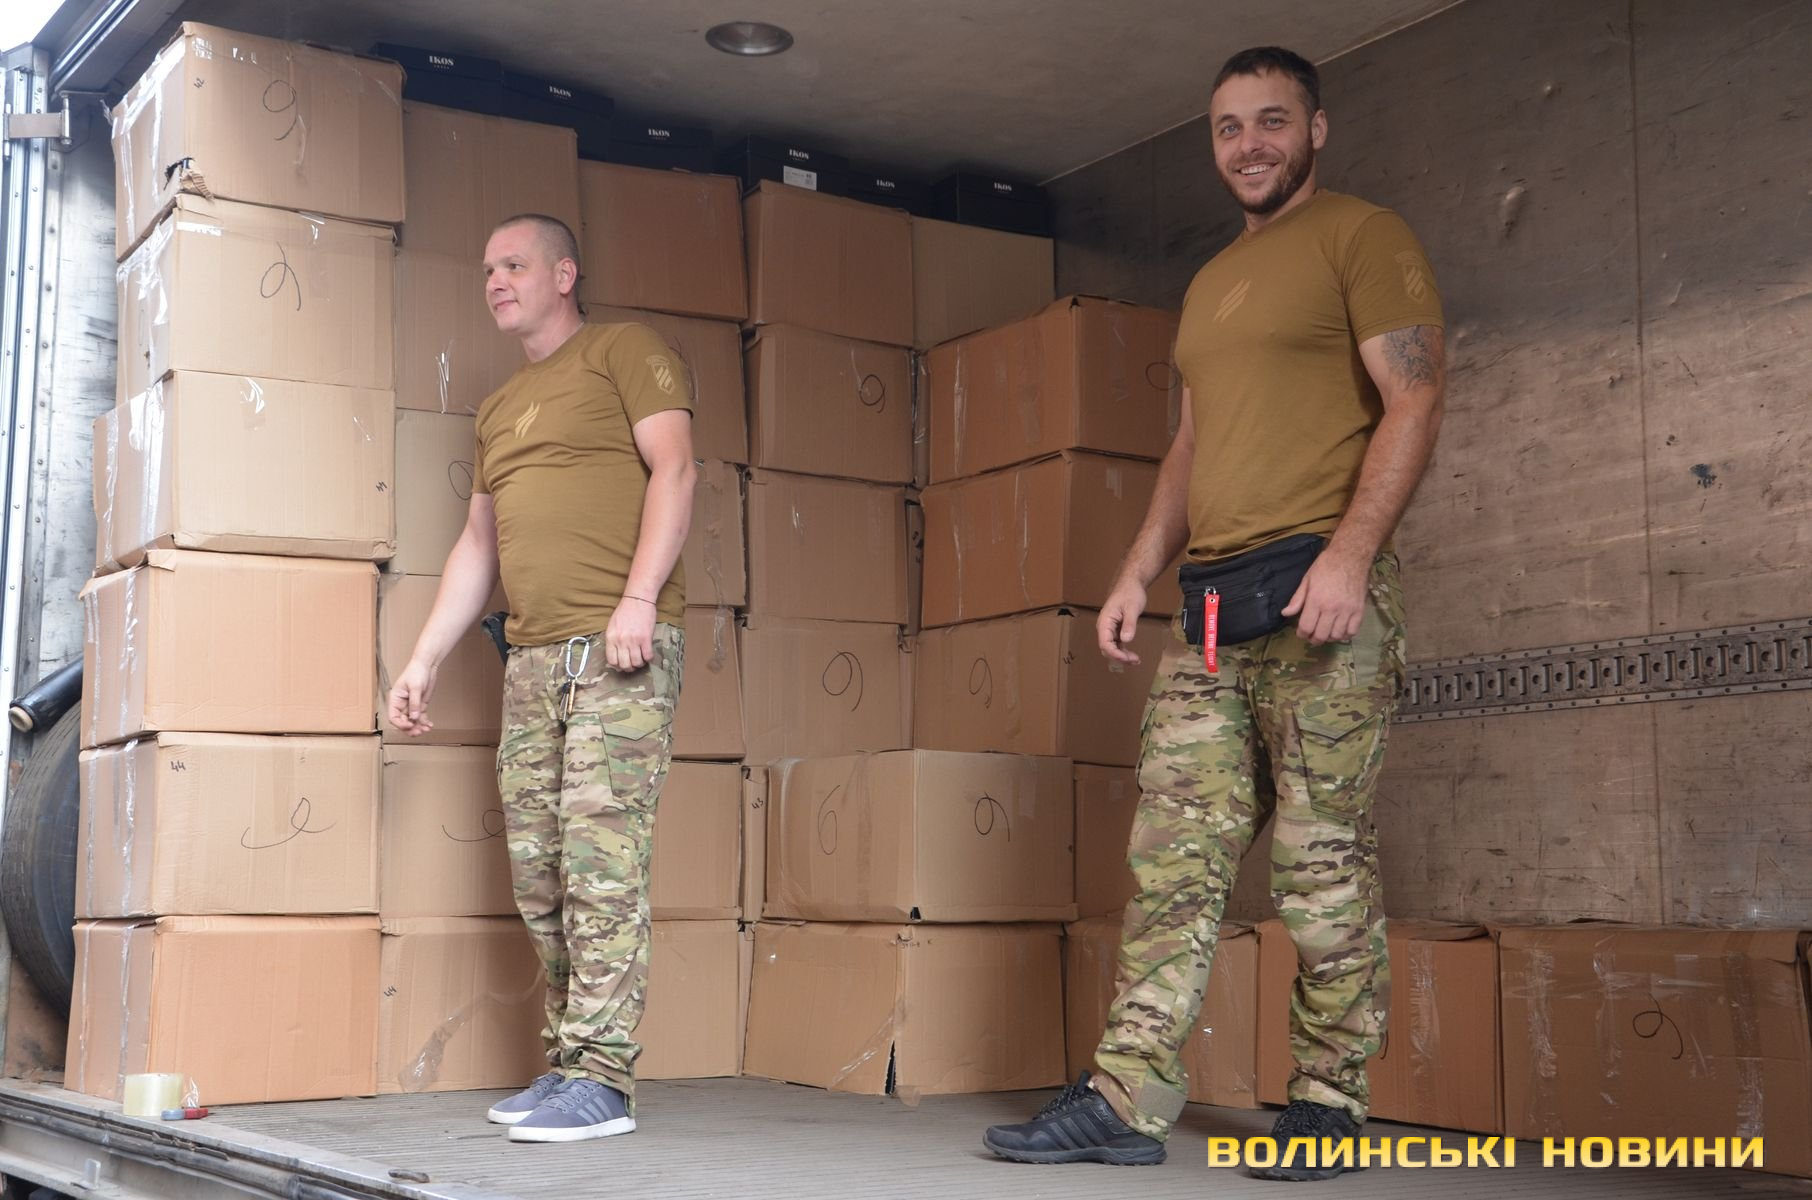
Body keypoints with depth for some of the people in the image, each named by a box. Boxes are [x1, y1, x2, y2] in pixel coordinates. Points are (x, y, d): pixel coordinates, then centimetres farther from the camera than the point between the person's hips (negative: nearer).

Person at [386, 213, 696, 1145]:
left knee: (599, 856, -11)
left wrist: (638, 596, -19)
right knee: (537, 868, 5)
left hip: (620, 647, -7)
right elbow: (477, 545, 27)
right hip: (532, 656, 8)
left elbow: (673, 466, -7)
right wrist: (423, 661, 21)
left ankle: (602, 1079, -9)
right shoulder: (499, 410, 27)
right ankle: (566, 1066, 13)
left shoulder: (623, 352, 5)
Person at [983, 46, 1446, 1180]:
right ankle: (1130, 1096, 1)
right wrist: (1139, 573, 15)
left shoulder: (1362, 236, 2)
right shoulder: (1212, 283, 25)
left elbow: (1414, 399, -8)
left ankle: (1329, 1105, 6)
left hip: (1318, 590, -7)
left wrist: (1350, 553, -19)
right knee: (1174, 855, 1)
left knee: (1324, 861, -4)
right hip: (1209, 606, 7)